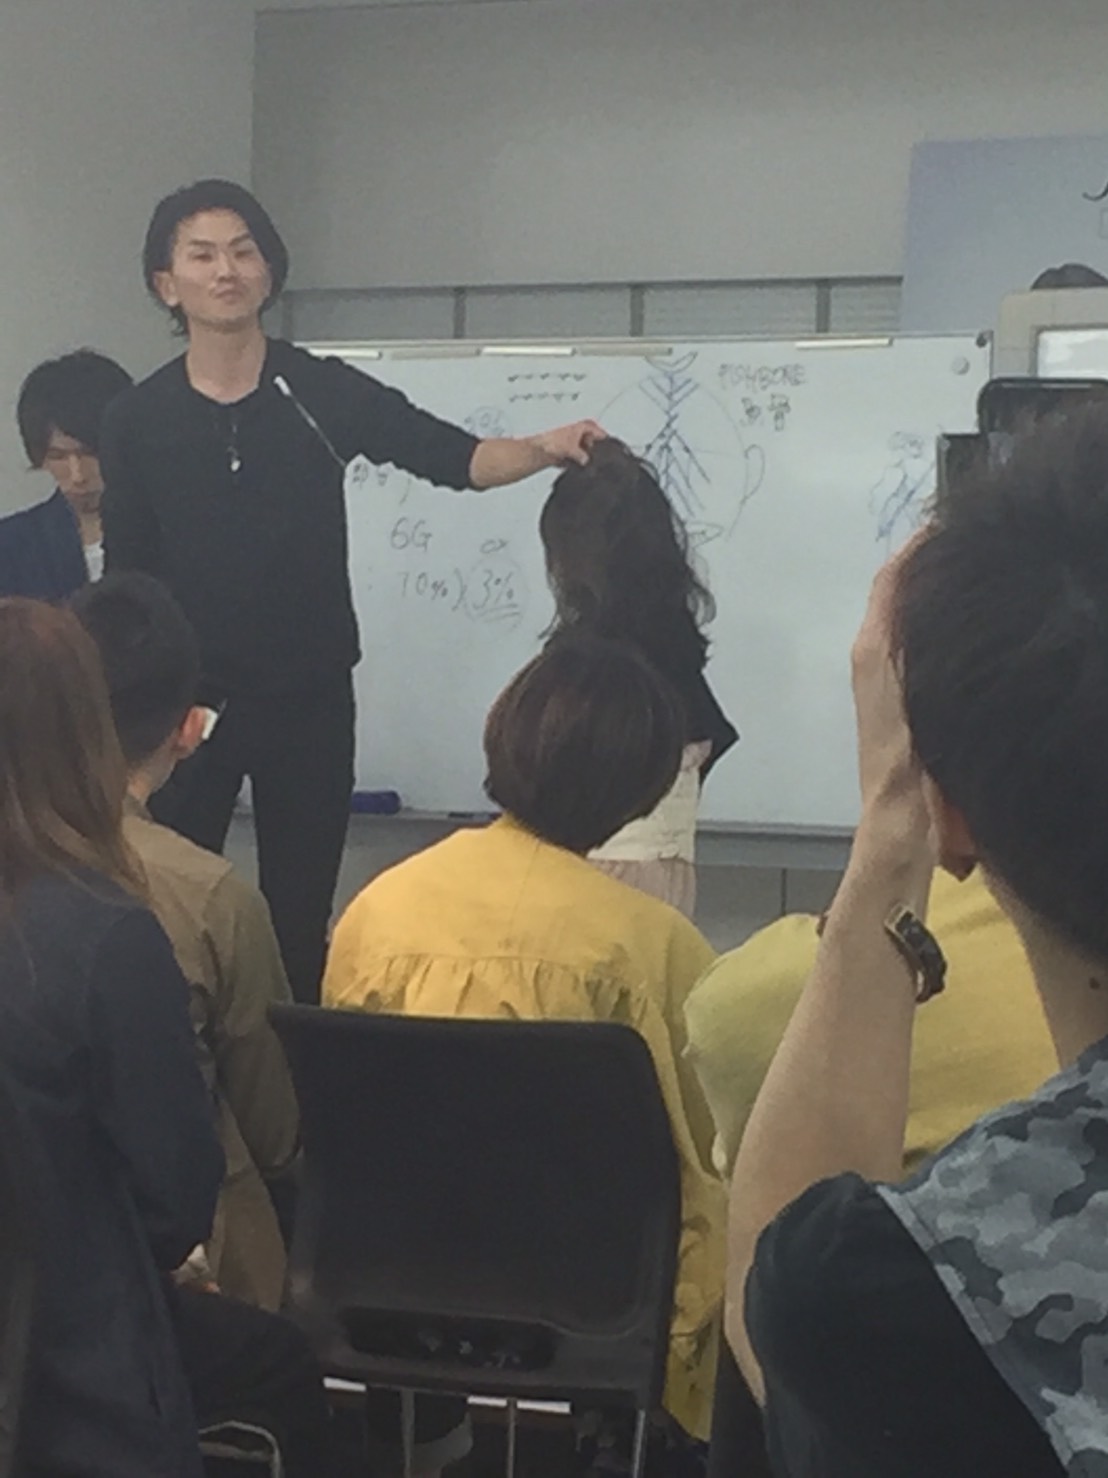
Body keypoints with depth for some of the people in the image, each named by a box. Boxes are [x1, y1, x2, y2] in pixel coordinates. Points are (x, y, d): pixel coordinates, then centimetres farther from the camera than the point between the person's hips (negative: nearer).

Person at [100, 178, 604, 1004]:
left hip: (311, 699, 0)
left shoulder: (326, 392, -3)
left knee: (300, 919, 9)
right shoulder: (140, 422, -1)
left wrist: (542, 450, -32)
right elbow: (127, 582, 3)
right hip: (187, 701, 0)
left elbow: (454, 457, -12)